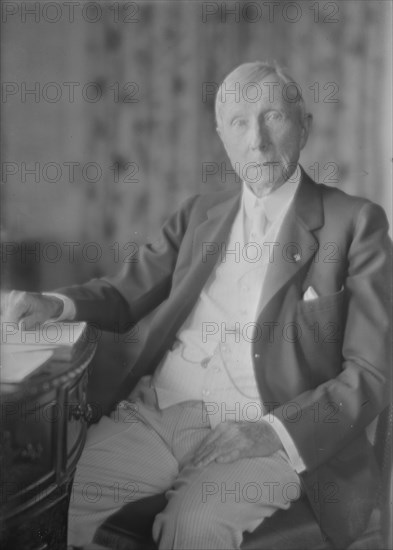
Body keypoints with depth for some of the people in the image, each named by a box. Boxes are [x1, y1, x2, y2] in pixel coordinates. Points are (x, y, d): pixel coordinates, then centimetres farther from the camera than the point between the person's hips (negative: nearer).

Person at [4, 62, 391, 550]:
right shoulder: (199, 214, 18)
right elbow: (127, 294, 19)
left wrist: (273, 433, -17)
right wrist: (56, 304, -3)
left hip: (267, 437, -3)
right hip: (154, 414, 4)